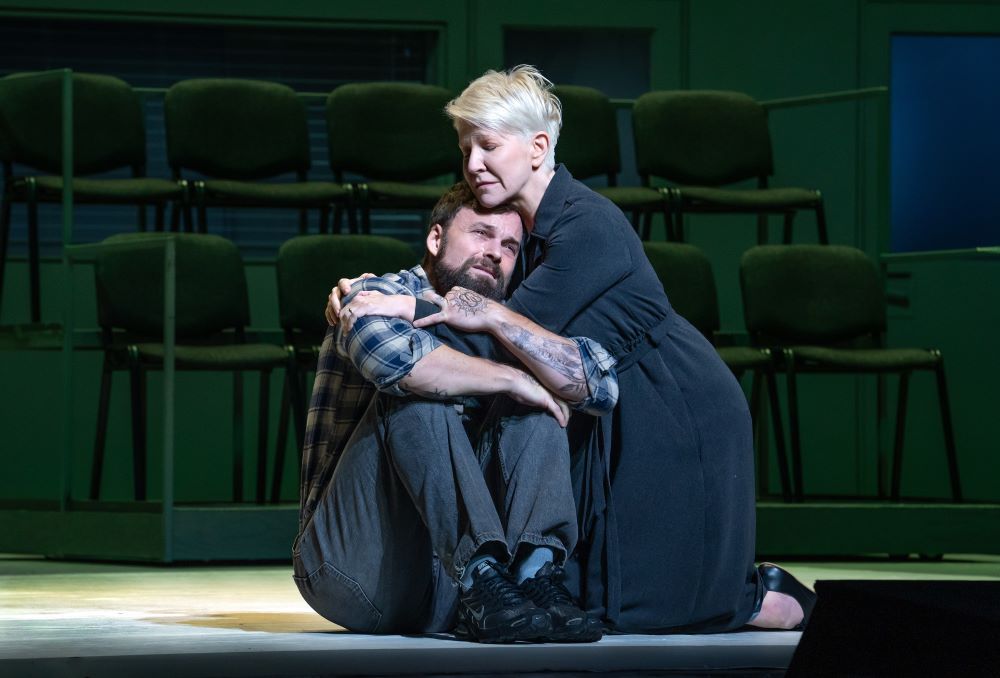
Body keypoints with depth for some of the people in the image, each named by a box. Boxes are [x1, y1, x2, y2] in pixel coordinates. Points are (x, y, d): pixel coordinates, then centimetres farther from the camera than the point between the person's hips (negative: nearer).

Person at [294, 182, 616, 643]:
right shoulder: (382, 295, -3)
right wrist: (511, 379, -17)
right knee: (415, 391, -23)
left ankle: (536, 572, -28)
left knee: (533, 411, -5)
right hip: (358, 567, -5)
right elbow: (391, 355, -29)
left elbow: (601, 385, -3)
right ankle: (481, 584, -38)